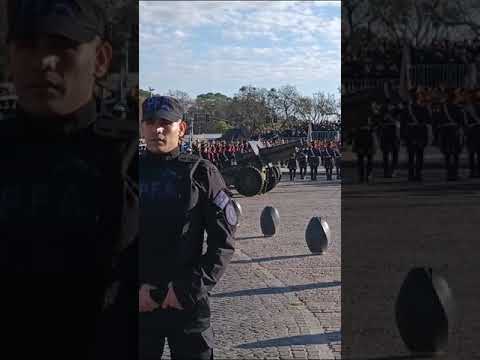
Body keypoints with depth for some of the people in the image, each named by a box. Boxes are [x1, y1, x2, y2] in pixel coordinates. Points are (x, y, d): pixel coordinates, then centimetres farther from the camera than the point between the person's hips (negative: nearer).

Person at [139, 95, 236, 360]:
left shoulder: (201, 173, -1)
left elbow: (223, 242, -4)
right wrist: (138, 290, -7)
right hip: (140, 304, 2)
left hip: (188, 302, -2)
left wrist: (189, 289, -11)